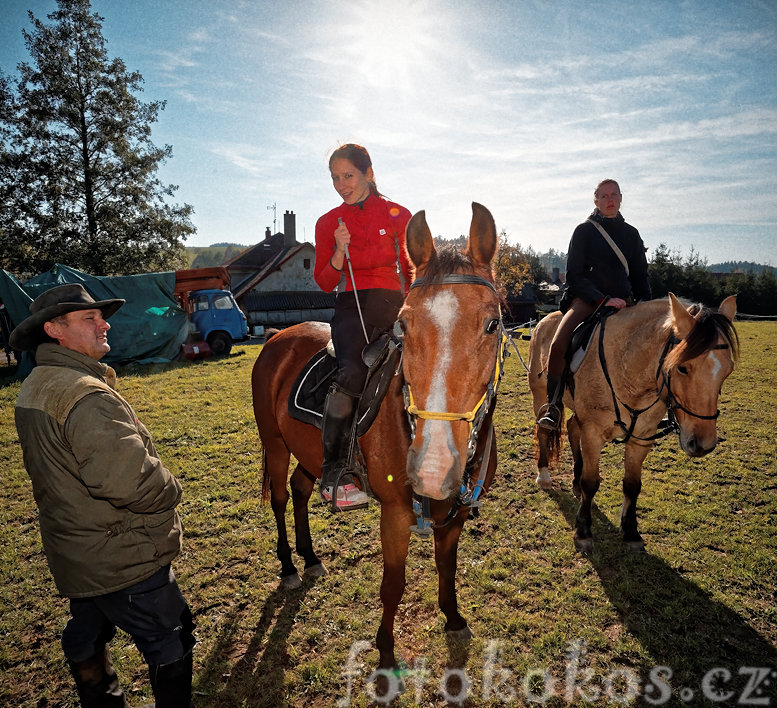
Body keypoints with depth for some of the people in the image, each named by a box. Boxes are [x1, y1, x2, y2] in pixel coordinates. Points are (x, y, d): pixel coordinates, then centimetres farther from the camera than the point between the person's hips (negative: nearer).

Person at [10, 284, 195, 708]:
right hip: (119, 559, -10)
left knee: (86, 638, 27)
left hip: (77, 555, 10)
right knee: (169, 642, 8)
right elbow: (128, 479, -36)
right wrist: (168, 491, -16)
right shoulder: (85, 395, -28)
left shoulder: (34, 387, 6)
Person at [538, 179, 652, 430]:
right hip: (586, 298, -4)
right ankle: (553, 405, -18)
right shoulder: (584, 231, 6)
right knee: (558, 345, -29)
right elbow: (573, 275, -2)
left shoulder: (631, 234, 17)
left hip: (622, 301, 4)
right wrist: (602, 299, -14)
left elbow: (640, 276, 20)